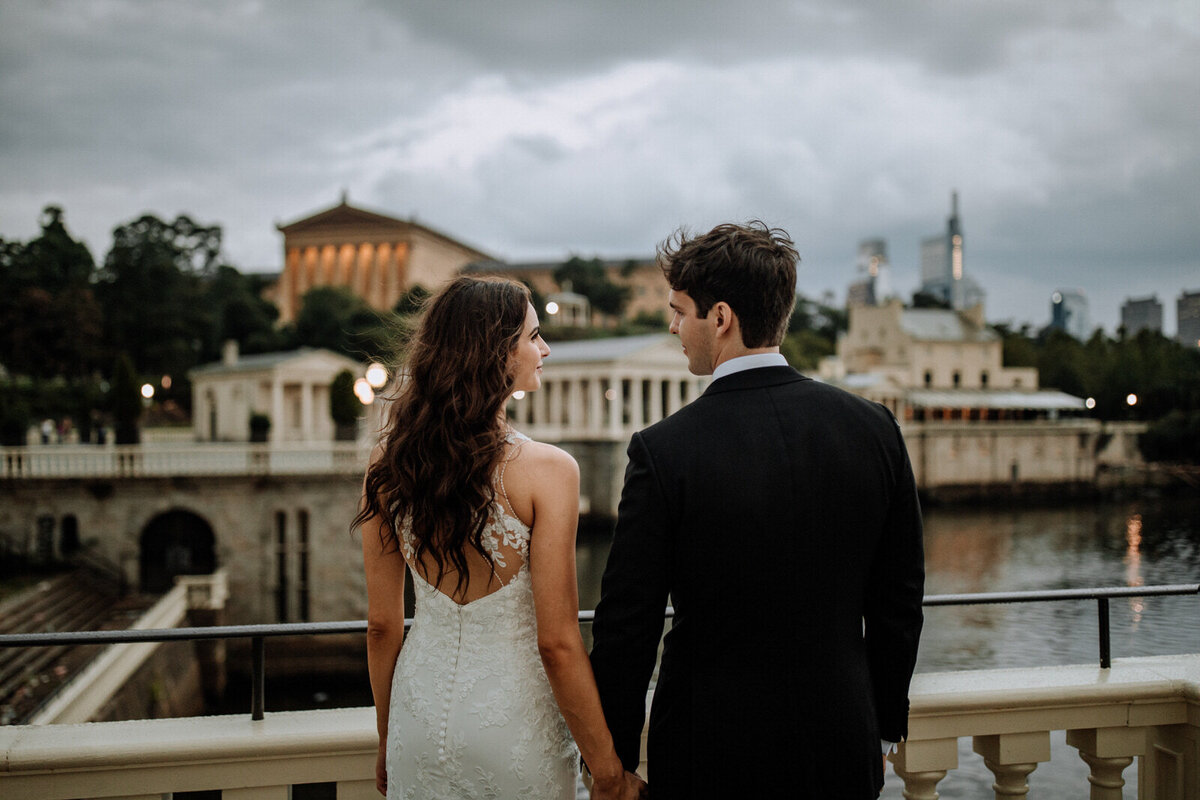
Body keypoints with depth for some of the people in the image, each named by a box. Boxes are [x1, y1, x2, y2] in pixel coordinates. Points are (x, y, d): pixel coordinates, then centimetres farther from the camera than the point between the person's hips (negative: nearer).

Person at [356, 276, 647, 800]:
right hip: (514, 717, -4)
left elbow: (381, 624, 2)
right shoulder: (546, 470, -19)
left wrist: (387, 743, 15)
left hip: (421, 706, 4)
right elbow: (557, 643, -17)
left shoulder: (389, 462, -5)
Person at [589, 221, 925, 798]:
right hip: (842, 752, 4)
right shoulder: (874, 428, -6)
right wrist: (884, 720, 15)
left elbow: (627, 626, -12)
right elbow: (899, 602, 2)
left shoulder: (663, 451, -17)